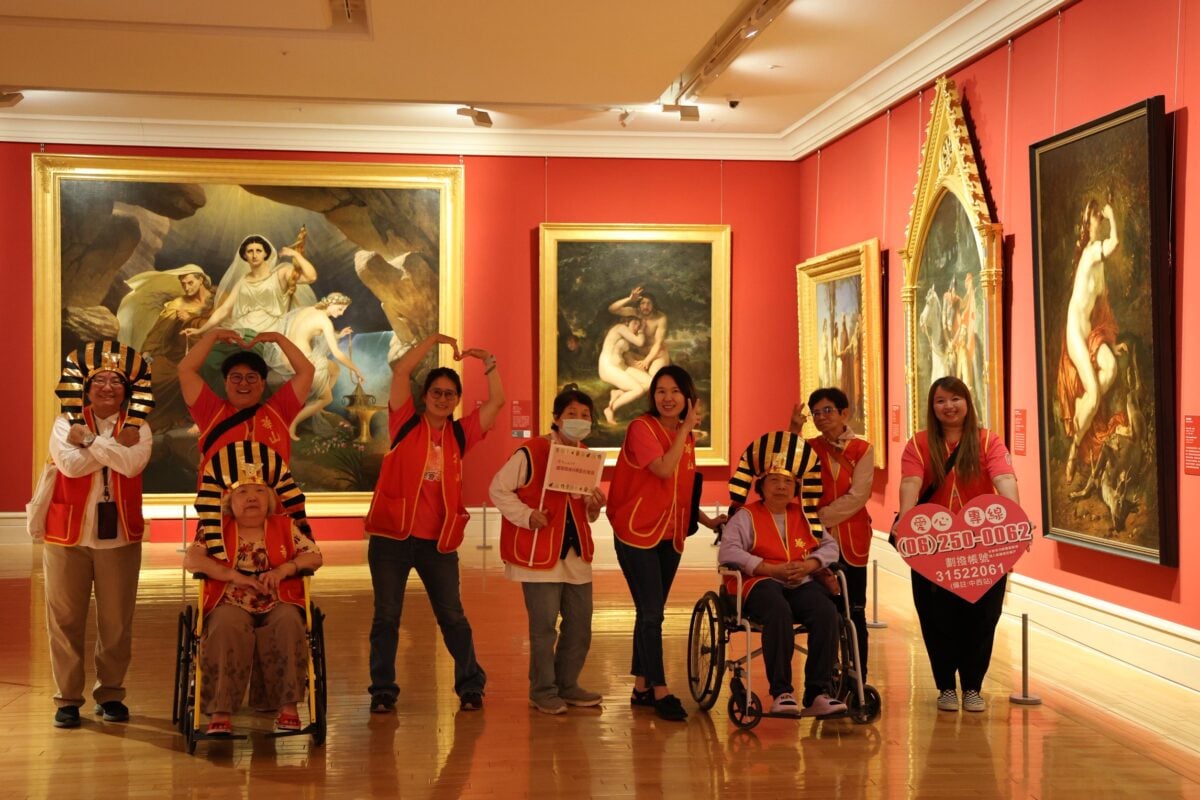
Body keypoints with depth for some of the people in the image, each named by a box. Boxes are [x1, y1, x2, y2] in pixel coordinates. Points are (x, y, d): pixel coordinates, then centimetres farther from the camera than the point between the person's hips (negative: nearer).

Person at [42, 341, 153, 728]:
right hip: (68, 536, -1)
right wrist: (115, 445, -15)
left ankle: (110, 693, 20)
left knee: (117, 621, 7)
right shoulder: (66, 423, 1)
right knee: (65, 619, 4)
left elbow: (133, 464, -18)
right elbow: (70, 464, -18)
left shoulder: (137, 426, 3)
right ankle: (68, 697, 13)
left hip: (120, 537, 1)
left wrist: (89, 440, -15)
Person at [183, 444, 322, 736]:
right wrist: (232, 575, -14)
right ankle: (220, 712, -38)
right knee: (227, 626, -36)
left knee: (287, 623, -34)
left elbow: (314, 556, 7)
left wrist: (284, 569, -13)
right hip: (232, 604, -1)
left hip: (278, 604, 1)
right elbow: (191, 560, -3)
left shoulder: (284, 527, 15)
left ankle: (288, 707, -30)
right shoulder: (217, 531, 12)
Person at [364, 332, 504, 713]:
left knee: (453, 616, 9)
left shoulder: (460, 434, 9)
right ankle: (383, 690, 13)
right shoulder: (406, 424, 2)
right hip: (392, 536, -2)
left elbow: (497, 400, 6)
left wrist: (488, 361, 3)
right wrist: (434, 340, -4)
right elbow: (400, 371, -7)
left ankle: (471, 686, 18)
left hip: (439, 540, 2)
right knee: (386, 616, 5)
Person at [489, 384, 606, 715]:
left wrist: (594, 507, -2)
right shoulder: (530, 454, -10)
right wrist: (527, 516, -16)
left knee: (580, 624, 11)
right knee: (544, 627, -2)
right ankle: (543, 691, 12)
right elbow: (498, 490, -7)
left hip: (576, 553, 7)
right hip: (540, 553, -7)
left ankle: (567, 685, 26)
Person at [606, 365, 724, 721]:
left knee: (651, 613, 13)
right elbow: (663, 469, -25)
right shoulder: (642, 427, -10)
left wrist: (707, 520, 11)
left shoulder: (686, 436, 11)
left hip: (670, 534, 7)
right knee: (652, 613, -8)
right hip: (638, 532, -7)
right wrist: (686, 429, -18)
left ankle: (641, 687, 20)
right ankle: (660, 692, -2)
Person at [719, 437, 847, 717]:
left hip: (800, 584, 4)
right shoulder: (747, 516, 8)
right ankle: (781, 693, -35)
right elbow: (728, 552, -8)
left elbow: (830, 546, 16)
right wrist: (772, 569, -16)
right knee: (779, 610, -39)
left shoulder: (804, 517, 23)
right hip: (760, 582, -4)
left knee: (827, 611, -29)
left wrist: (809, 565, -7)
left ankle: (818, 694, -27)